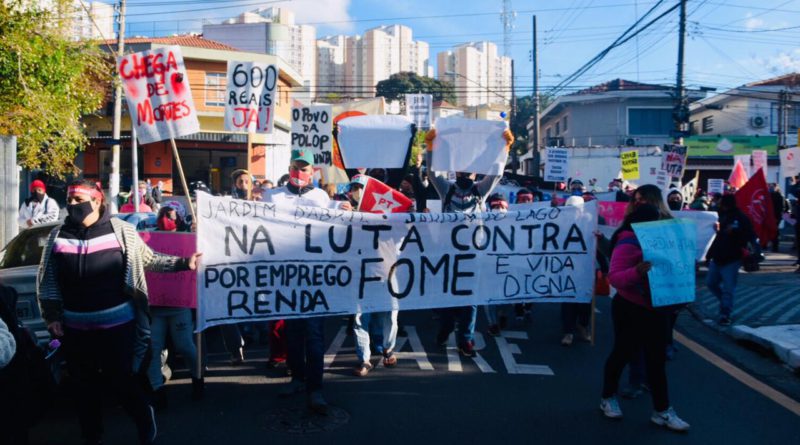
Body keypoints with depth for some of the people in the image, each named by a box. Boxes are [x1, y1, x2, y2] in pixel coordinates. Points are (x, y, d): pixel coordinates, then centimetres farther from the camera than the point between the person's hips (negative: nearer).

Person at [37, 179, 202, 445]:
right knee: (85, 386, 14)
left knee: (123, 381, 4)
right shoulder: (58, 235, 3)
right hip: (75, 328, 3)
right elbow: (48, 279, 8)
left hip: (117, 324, -3)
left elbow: (149, 260, 1)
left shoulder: (120, 230, -5)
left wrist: (183, 263, -10)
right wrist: (52, 316, 3)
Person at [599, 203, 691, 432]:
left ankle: (662, 410, 15)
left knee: (657, 359, 9)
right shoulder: (628, 243, -18)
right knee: (623, 353, 8)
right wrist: (636, 272, -44)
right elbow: (614, 277, -27)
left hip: (656, 308, 7)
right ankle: (608, 398, 28)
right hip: (630, 309, -7)